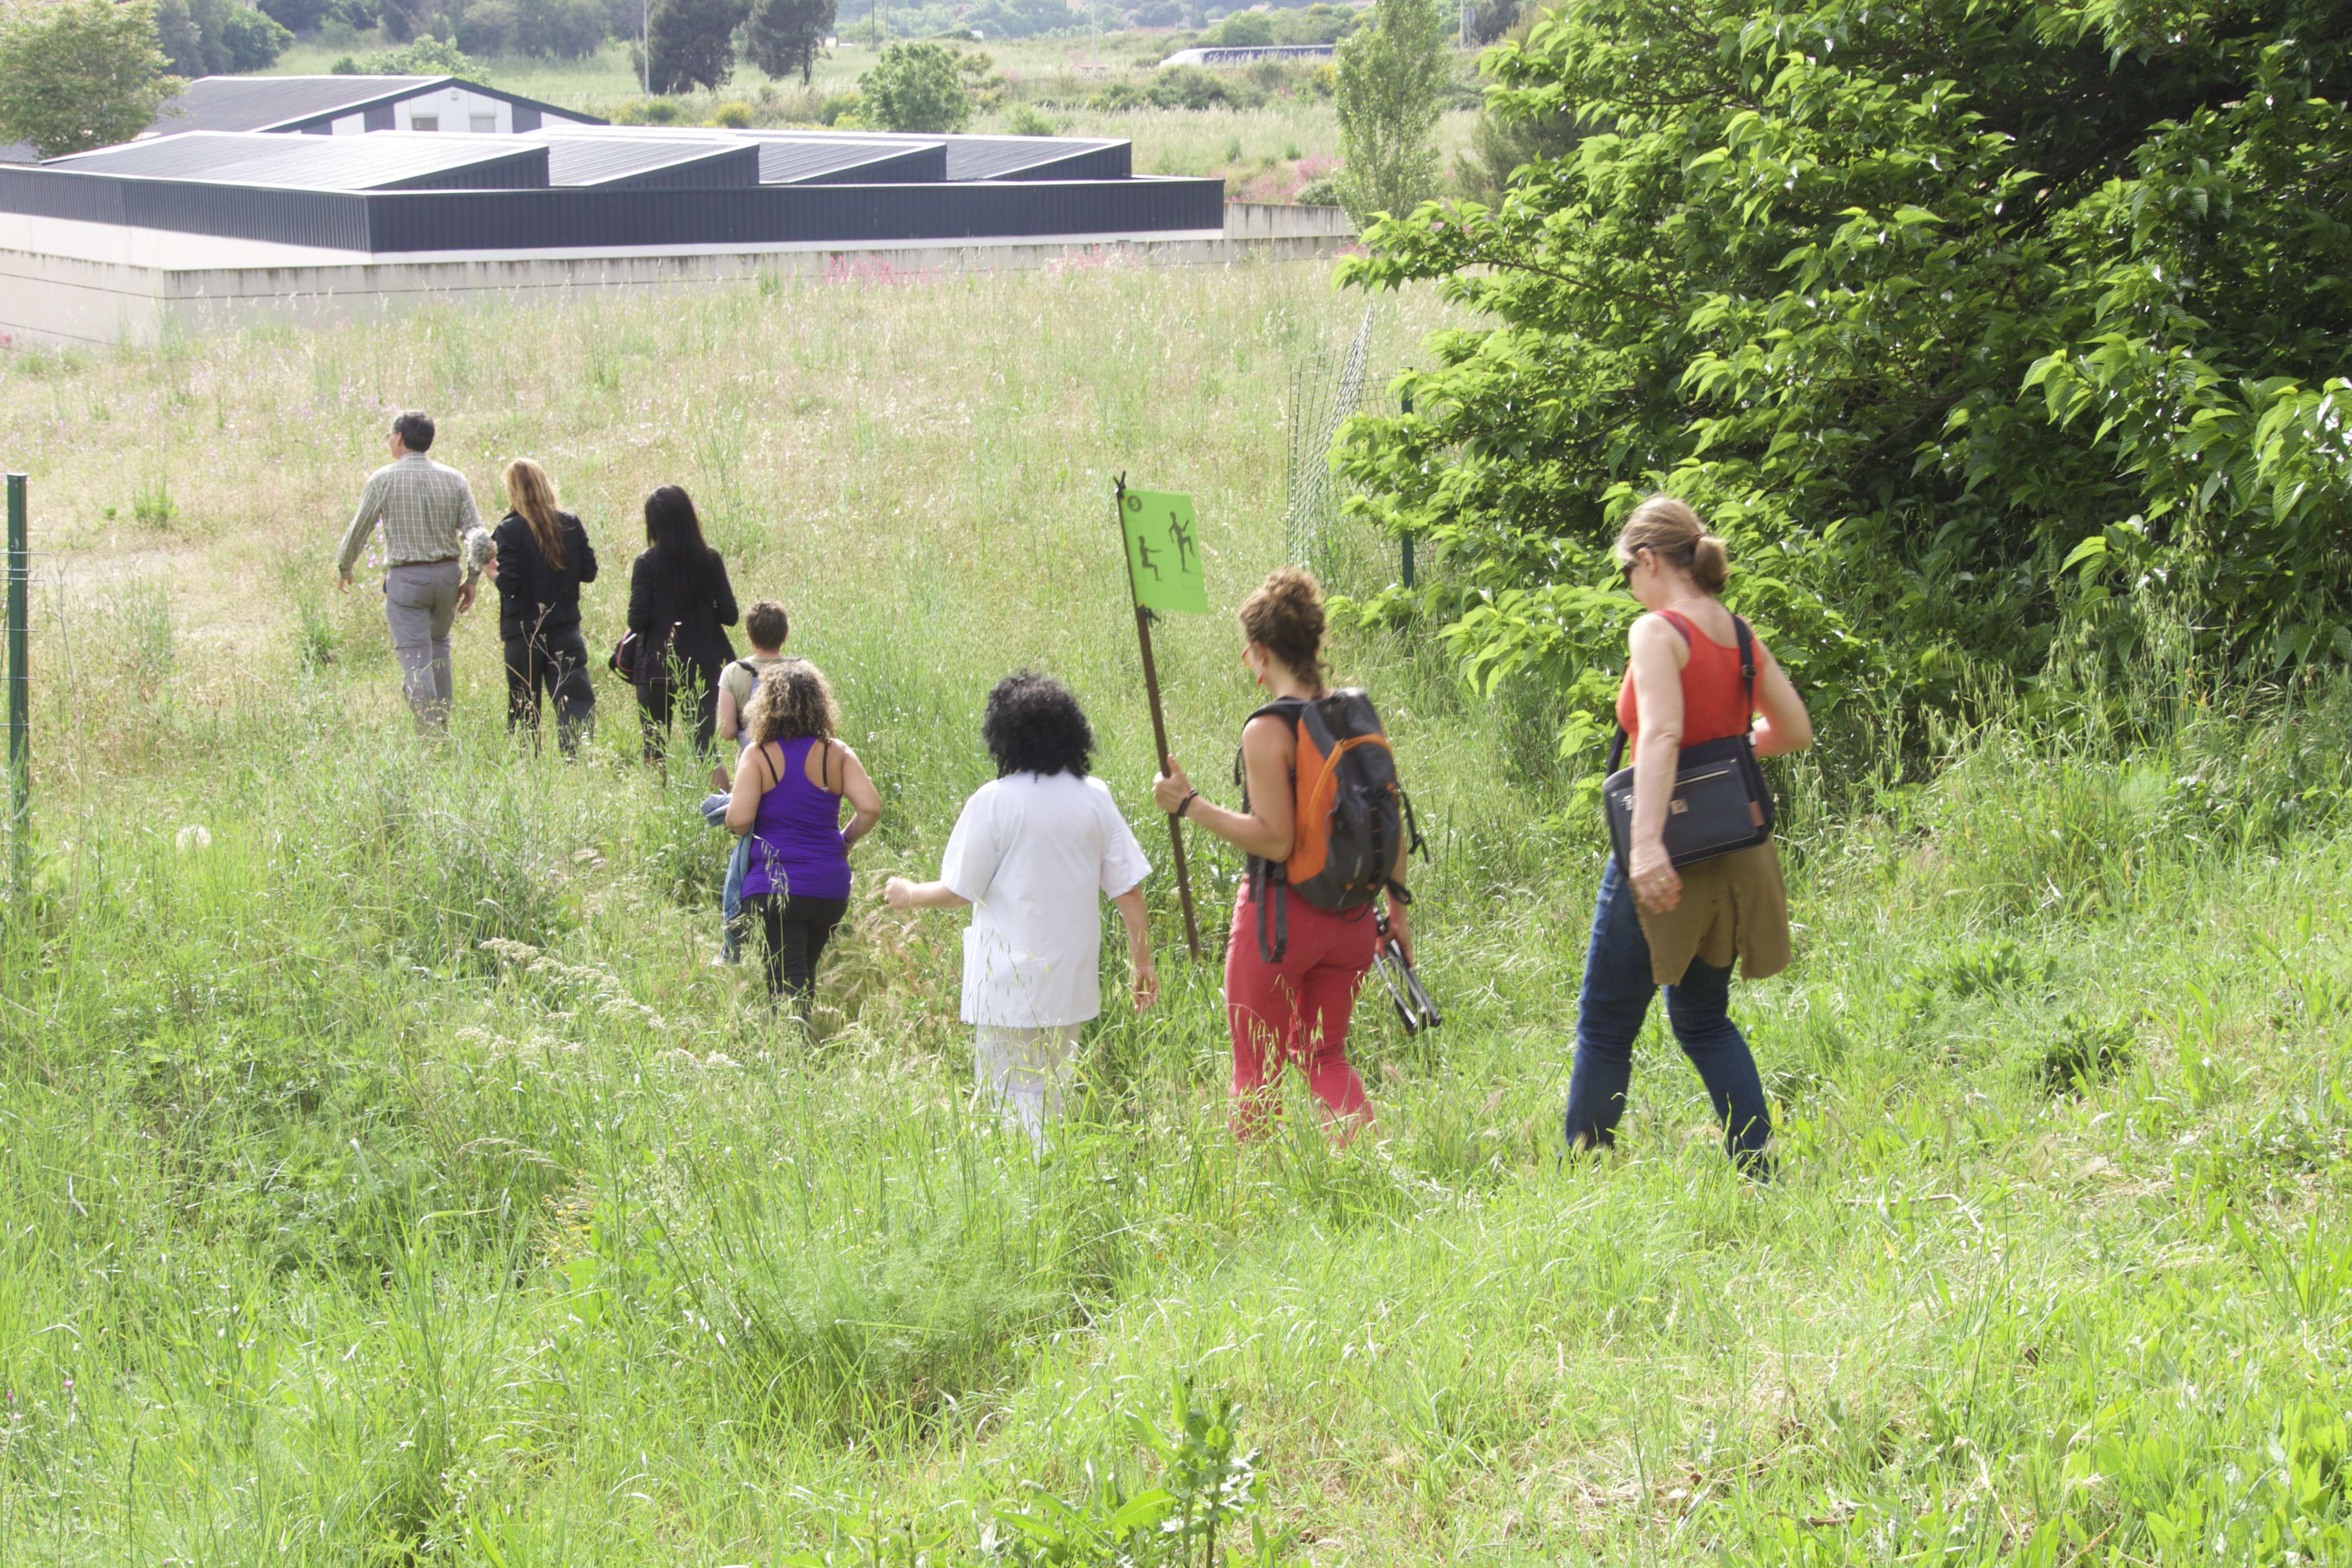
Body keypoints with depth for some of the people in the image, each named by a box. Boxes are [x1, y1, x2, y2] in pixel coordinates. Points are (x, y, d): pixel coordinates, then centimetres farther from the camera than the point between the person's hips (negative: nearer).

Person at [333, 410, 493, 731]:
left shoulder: (384, 479, -7)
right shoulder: (454, 480, 3)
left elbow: (358, 530, -2)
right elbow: (477, 535, -2)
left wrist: (343, 568, 15)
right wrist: (471, 580, 6)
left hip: (405, 578, -4)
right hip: (447, 574, 4)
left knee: (415, 659, -4)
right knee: (439, 644, 26)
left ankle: (432, 735, -11)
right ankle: (443, 720, 27)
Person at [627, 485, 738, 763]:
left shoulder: (647, 564, -9)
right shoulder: (710, 560, -3)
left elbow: (637, 622, -12)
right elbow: (729, 615, -1)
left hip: (658, 667, -2)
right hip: (705, 664, 2)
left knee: (655, 746, 11)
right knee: (704, 741, 2)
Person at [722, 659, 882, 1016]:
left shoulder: (758, 756, -8)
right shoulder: (836, 755, 0)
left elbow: (739, 819, -16)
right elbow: (870, 808, -9)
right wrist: (844, 840, 9)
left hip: (773, 885, -4)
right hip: (831, 889, 4)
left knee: (786, 985, -5)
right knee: (806, 974, 23)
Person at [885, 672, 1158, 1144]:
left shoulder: (994, 801, -11)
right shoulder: (1094, 798, 2)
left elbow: (958, 891, -7)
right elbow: (1128, 890, 3)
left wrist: (909, 894, 12)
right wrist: (1142, 961, 13)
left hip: (1009, 986, -5)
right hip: (1072, 981, 5)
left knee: (1012, 1099, 1)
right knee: (1051, 1094, 18)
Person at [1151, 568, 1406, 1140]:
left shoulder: (1267, 731, -15)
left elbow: (1275, 840, -21)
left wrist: (1188, 804, -16)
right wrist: (1398, 906, 19)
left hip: (1279, 915, -6)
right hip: (1351, 918, 6)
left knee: (1257, 1067, 6)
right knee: (1323, 1054, 19)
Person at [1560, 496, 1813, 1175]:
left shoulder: (1658, 632, -13)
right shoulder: (1739, 635, 8)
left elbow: (1660, 732, -27)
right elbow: (1796, 730, 15)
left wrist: (1647, 842, -35)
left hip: (1667, 862, -7)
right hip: (1730, 857, 7)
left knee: (1606, 1024, 6)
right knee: (1704, 1020, 19)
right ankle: (1759, 1174, 10)